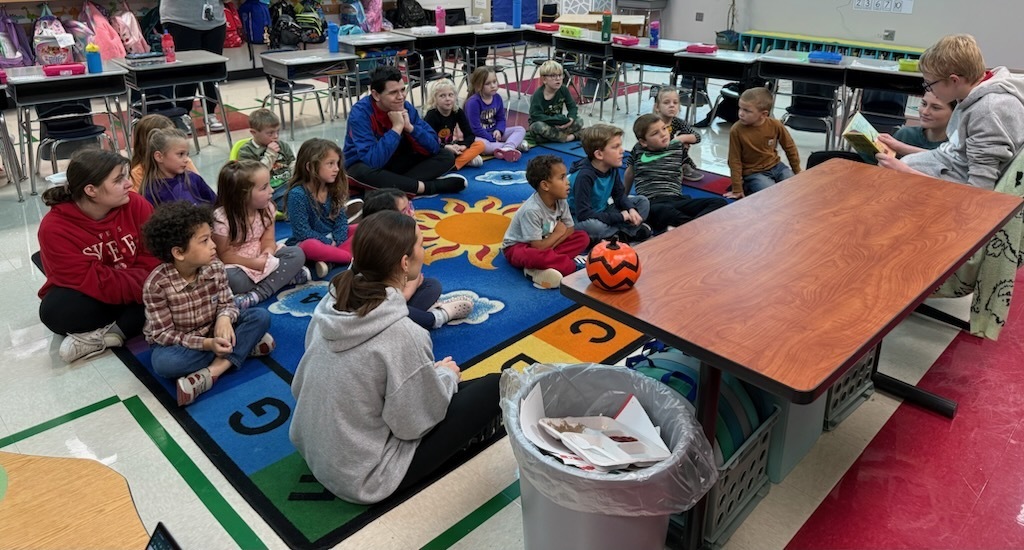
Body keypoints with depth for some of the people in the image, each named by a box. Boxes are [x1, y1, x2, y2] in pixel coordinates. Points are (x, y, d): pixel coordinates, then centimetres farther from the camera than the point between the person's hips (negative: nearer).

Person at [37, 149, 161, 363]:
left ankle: (100, 337, -26)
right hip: (87, 299, -2)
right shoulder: (54, 228, -22)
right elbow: (93, 283, -26)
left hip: (137, 290, 3)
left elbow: (153, 257, -12)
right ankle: (141, 321, -19)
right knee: (54, 310, -33)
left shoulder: (134, 204, -14)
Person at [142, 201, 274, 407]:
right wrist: (206, 344, -35)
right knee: (163, 362, -37)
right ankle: (244, 346, -23)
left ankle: (212, 371, -27)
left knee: (261, 316, -15)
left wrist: (224, 318, -30)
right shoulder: (157, 284, -25)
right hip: (177, 343, -3)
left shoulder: (215, 268, -13)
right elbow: (163, 334, -22)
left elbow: (226, 303, -4)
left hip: (213, 334, 3)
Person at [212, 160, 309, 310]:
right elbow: (224, 254, -16)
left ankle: (257, 295, -26)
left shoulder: (267, 208, -7)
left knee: (297, 254, -17)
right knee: (229, 278, -37)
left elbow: (268, 240, -5)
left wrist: (267, 256, -28)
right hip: (237, 265, -5)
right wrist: (256, 263, -24)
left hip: (261, 258, 5)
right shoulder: (222, 218, -22)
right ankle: (285, 276, -24)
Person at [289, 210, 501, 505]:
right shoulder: (400, 333, -31)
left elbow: (299, 386, 4)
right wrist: (446, 375, 0)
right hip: (362, 476, -7)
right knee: (493, 387, 0)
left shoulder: (332, 301, -9)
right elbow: (417, 422, -20)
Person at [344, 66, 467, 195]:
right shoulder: (361, 113, -24)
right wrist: (397, 127, -33)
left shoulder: (406, 108, -10)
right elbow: (373, 161, -36)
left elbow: (434, 147, -11)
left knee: (446, 156, -10)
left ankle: (398, 185, -25)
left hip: (396, 163, 5)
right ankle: (432, 186, -29)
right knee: (363, 172, -42)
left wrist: (410, 127, -26)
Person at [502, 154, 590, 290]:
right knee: (536, 256, -43)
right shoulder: (532, 210, -30)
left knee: (583, 237, -6)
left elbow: (570, 229, -2)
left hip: (544, 243, 8)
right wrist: (559, 232, -14)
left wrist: (549, 248, -18)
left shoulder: (561, 201, -9)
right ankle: (573, 264, -21)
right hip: (517, 247, -8)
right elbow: (538, 247, -29)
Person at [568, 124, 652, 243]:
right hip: (584, 220, -8)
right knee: (591, 226, -42)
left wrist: (631, 209, -15)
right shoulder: (584, 176, -29)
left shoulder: (612, 168, -5)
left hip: (603, 212, 8)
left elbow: (619, 195, 8)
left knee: (643, 201, 4)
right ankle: (630, 232, -15)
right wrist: (619, 217, -25)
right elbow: (583, 214, -33)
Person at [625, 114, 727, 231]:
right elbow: (630, 174, 28)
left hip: (677, 200, 4)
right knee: (662, 211, -43)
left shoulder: (678, 147, 14)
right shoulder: (638, 150, 10)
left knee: (720, 202, -20)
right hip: (651, 204, -4)